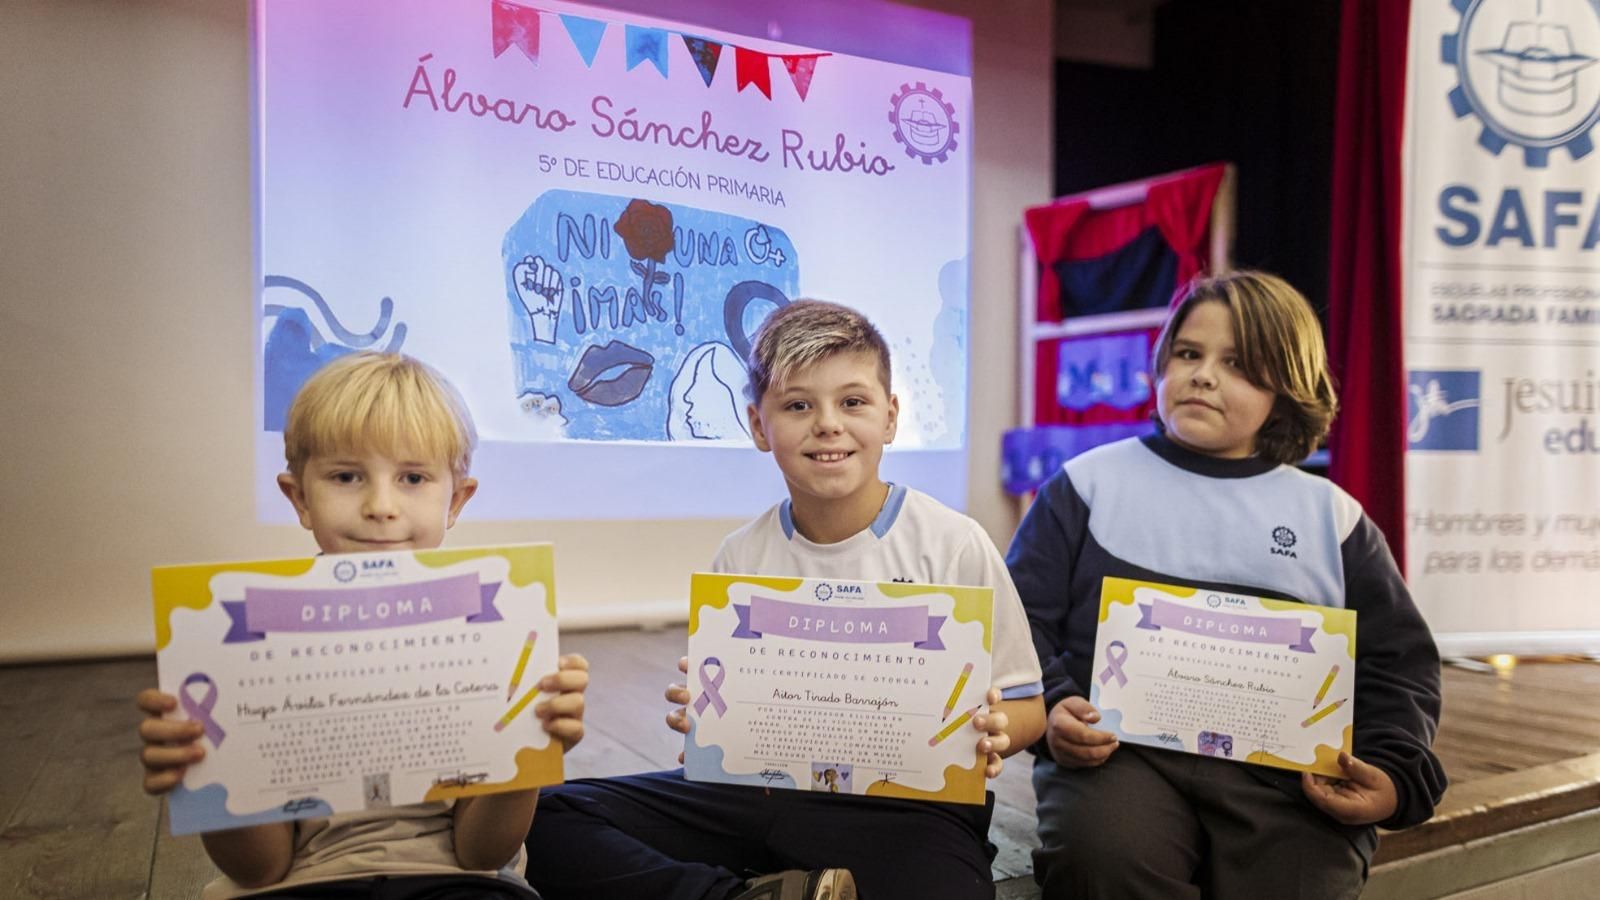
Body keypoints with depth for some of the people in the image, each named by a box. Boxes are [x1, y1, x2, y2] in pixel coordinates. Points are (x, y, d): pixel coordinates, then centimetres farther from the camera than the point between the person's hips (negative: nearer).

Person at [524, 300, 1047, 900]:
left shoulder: (952, 544, -4)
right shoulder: (741, 557, 5)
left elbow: (1025, 708, 3)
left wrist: (992, 734, -19)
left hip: (907, 799, -3)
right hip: (765, 786, 4)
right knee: (549, 818, -10)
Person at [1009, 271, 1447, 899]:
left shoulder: (1333, 516, 18)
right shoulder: (1090, 483, 12)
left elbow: (1398, 664, 18)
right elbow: (1019, 624, 8)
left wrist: (1394, 775, 0)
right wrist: (1049, 709, -11)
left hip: (1285, 765, 2)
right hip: (1120, 748, -1)